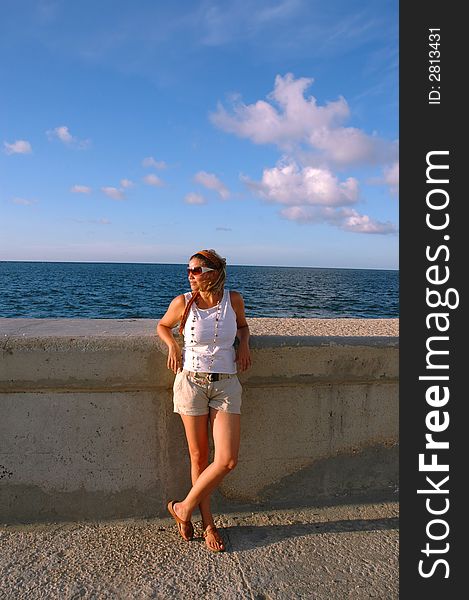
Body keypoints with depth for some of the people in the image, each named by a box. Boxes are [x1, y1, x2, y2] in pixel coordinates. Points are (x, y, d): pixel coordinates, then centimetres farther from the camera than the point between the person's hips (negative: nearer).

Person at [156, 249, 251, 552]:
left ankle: (184, 508, 17)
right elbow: (163, 326, 14)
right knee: (199, 457, 8)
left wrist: (244, 343, -1)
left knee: (227, 460, -6)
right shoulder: (183, 303, -5)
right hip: (191, 383, -1)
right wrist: (173, 345, -5)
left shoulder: (234, 299, -3)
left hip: (226, 385, 1)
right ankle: (208, 522, 29)